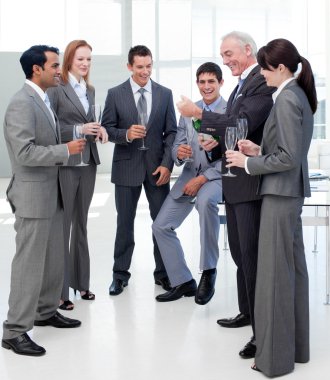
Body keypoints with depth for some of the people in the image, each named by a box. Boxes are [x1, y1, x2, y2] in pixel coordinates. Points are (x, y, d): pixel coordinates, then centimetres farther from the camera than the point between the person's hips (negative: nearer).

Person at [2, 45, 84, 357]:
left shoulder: (43, 100, 12)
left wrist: (69, 146, 5)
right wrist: (65, 150, -19)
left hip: (51, 193, 9)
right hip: (33, 195, -9)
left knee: (54, 258, 17)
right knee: (29, 263, -3)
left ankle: (45, 311, 32)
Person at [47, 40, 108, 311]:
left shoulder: (90, 90, 14)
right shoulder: (56, 88, -8)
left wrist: (99, 129, -2)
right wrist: (79, 131, -20)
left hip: (88, 164, 7)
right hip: (64, 164, -7)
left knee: (81, 225, 14)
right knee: (62, 226, -2)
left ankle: (80, 281, 25)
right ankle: (59, 290, 6)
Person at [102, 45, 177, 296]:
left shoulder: (165, 94, 5)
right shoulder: (115, 94, 1)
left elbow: (171, 132, 3)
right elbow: (107, 129, 0)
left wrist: (167, 164, -7)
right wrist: (126, 134, -20)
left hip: (157, 166, 1)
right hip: (127, 166, -1)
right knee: (125, 223, 6)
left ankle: (163, 272, 19)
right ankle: (121, 274, 18)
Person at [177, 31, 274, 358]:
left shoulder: (263, 82, -14)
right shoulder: (241, 84, 17)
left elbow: (241, 125, -25)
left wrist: (199, 114, -18)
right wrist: (215, 143, 5)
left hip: (252, 182, -10)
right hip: (234, 182, 10)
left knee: (252, 255, -7)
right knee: (239, 253, 18)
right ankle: (247, 312, 33)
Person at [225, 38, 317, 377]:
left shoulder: (286, 99, -16)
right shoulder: (298, 95, 12)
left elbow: (288, 157, -21)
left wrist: (249, 163, -12)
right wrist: (260, 151, 7)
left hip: (280, 193, -10)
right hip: (290, 192, 10)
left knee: (274, 273, -3)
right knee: (292, 269, 14)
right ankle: (296, 346, 25)